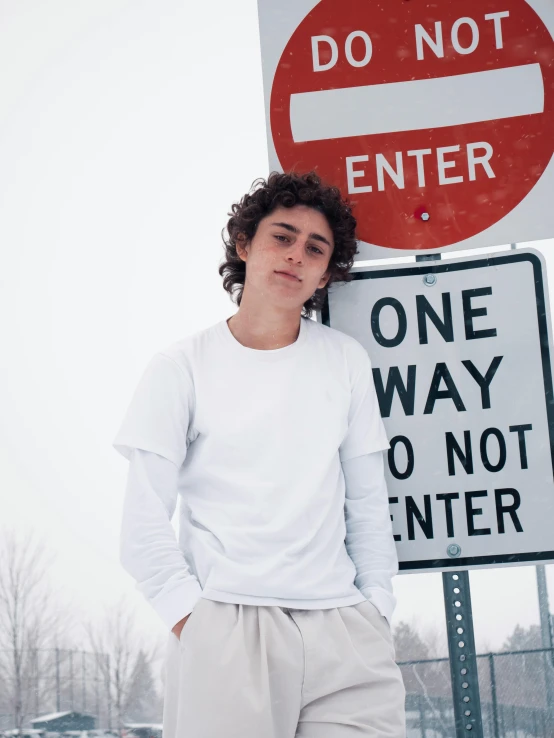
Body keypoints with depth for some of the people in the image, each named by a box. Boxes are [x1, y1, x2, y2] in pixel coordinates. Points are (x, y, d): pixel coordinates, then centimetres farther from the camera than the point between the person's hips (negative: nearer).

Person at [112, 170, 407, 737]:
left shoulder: (345, 361, 12)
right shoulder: (183, 366, 4)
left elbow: (368, 503, 14)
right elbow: (144, 523, 1)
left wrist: (378, 607, 5)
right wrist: (189, 616, -9)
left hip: (342, 628, 3)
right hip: (224, 626, -2)